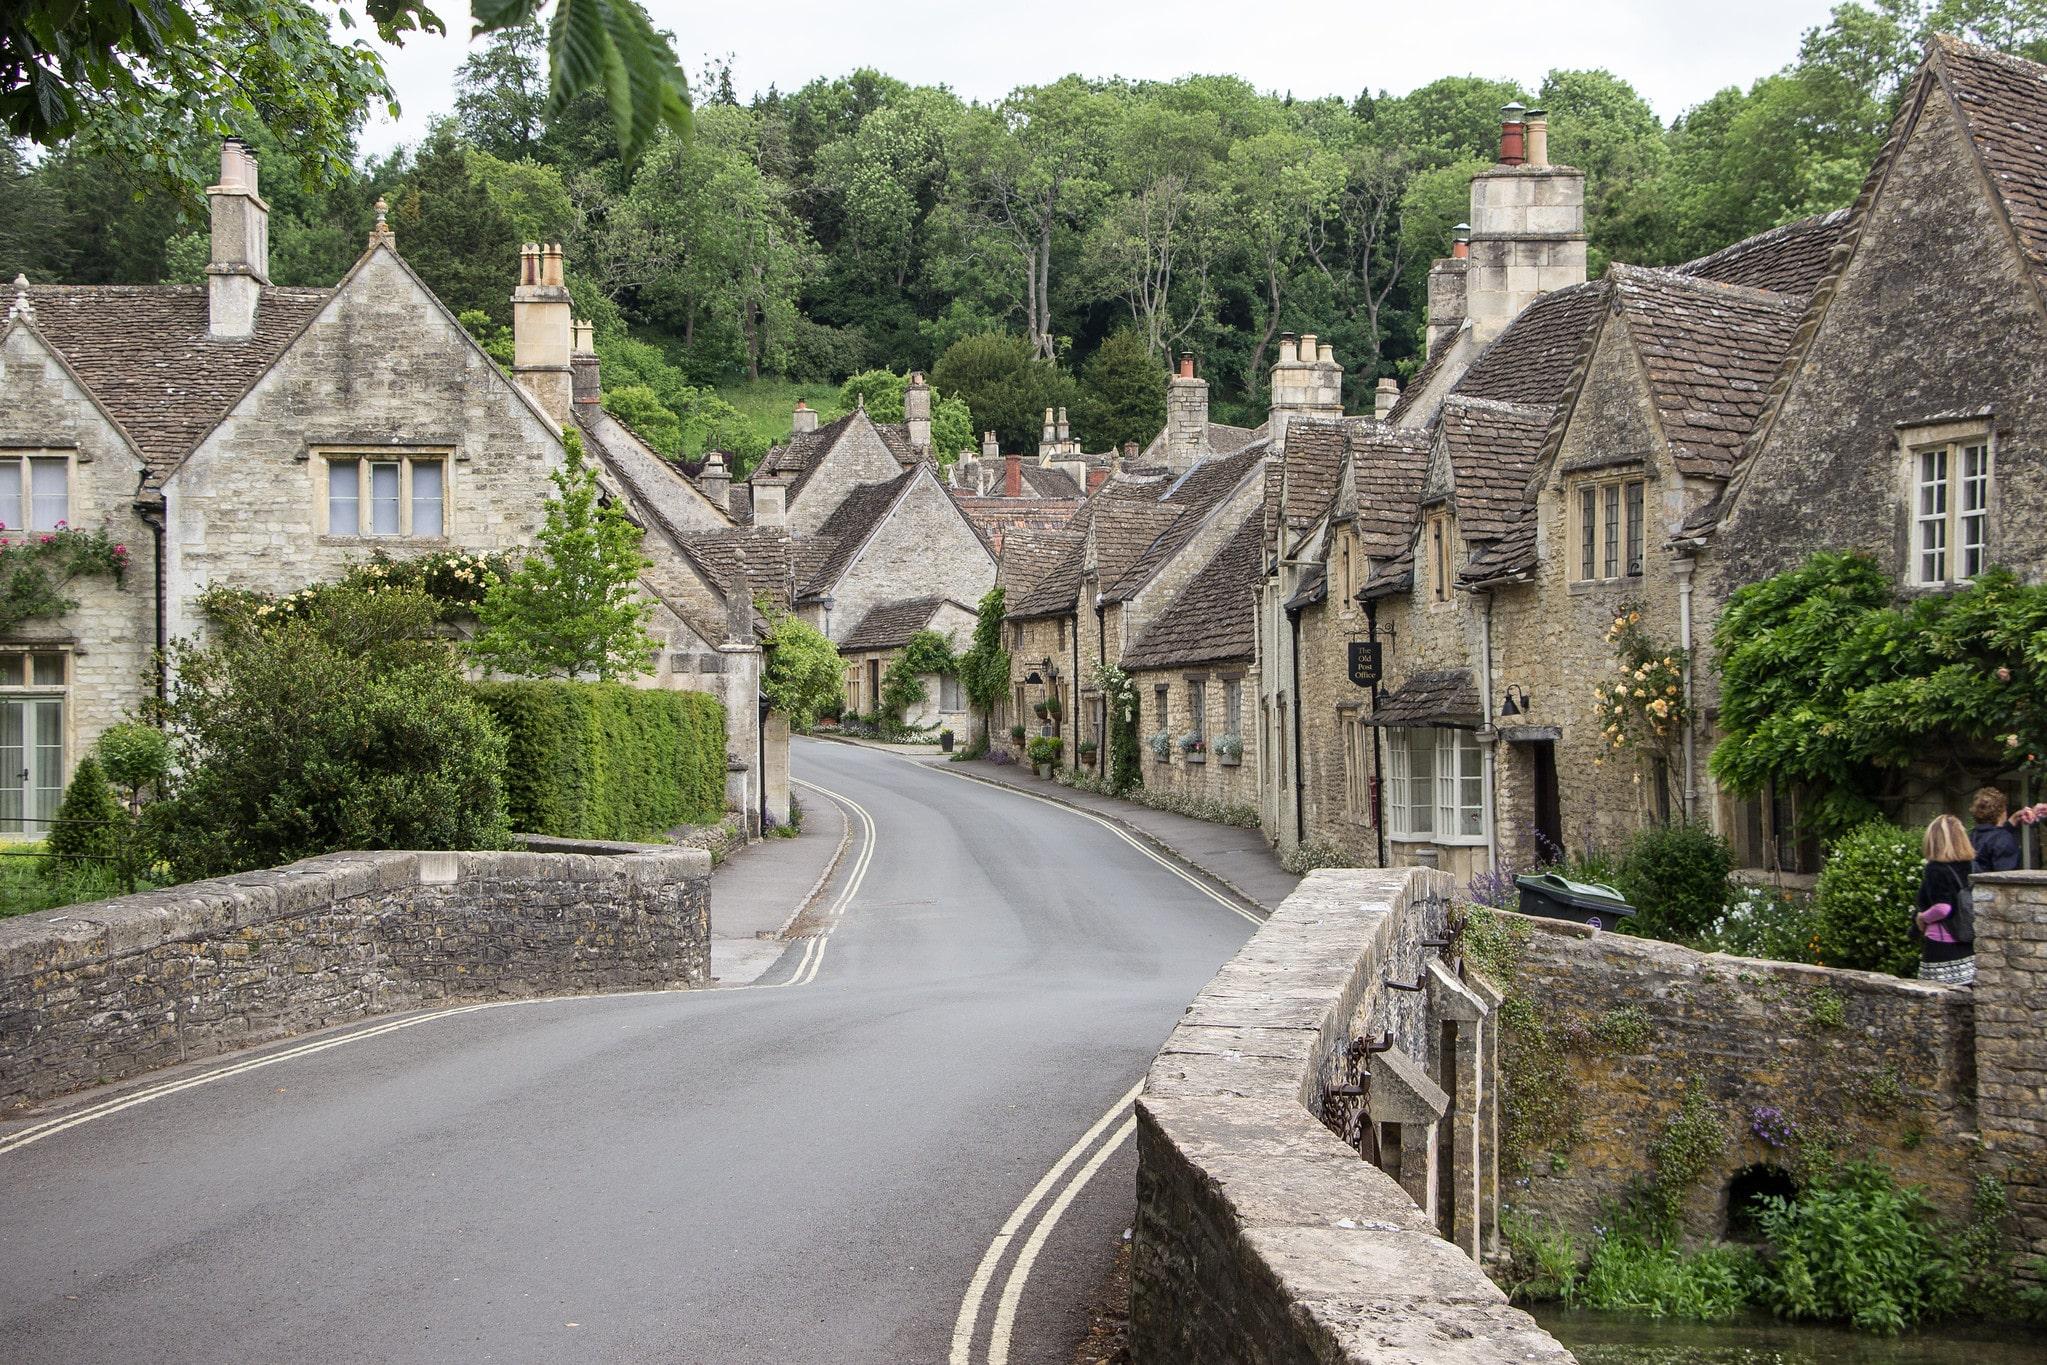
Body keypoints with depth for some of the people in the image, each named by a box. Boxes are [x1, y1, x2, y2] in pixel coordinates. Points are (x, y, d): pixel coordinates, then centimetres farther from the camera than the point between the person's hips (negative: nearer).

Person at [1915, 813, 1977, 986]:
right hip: (1969, 946, 7)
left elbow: (1942, 907, -21)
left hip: (1941, 945, -7)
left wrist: (1921, 917, -5)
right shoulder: (1969, 866, 8)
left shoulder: (1935, 869, -12)